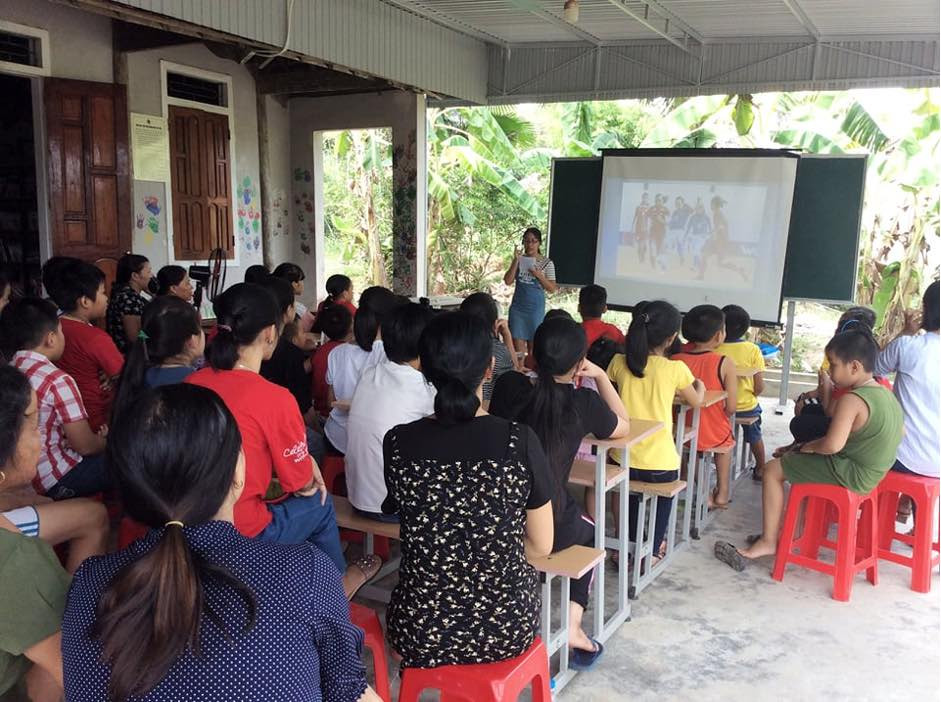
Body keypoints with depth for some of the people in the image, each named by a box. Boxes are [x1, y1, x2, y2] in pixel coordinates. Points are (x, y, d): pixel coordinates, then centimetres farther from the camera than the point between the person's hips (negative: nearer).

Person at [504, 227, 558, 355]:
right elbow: (508, 281, -4)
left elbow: (552, 289, -1)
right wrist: (516, 261, -11)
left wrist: (539, 276, -15)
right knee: (518, 345, 0)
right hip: (518, 307, 2)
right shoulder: (519, 260, 5)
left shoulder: (547, 263, -1)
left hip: (536, 308, -2)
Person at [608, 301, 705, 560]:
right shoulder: (676, 369, -11)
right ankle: (653, 549, 30)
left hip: (624, 458, 2)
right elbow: (695, 402, 8)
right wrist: (700, 387, 29)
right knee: (666, 491, 31)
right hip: (659, 461, -2)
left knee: (631, 492, 33)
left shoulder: (619, 363, -5)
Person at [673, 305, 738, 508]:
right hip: (714, 436, -1)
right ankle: (722, 493, 38)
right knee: (726, 443, 34)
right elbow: (731, 408, -15)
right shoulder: (725, 363, -18)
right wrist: (716, 413, 6)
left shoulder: (675, 360, -12)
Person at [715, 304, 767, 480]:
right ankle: (760, 469, 43)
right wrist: (750, 394, 9)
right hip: (746, 407, 1)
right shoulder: (753, 350, -14)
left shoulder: (714, 350, -15)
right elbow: (759, 388, -12)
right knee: (755, 436, 28)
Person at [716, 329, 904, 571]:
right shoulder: (886, 394, 6)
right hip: (872, 473, 10)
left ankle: (768, 542, 3)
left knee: (773, 470, -2)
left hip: (851, 475, -10)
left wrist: (809, 446, -12)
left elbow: (833, 444, -34)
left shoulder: (853, 399, -23)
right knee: (796, 461, 26)